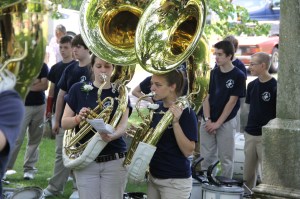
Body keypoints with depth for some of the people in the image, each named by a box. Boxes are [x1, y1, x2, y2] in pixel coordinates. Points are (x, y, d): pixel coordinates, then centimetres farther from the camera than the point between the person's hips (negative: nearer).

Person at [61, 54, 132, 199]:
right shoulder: (78, 89, 2)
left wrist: (111, 136, -32)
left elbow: (123, 125, -10)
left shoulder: (120, 93, 3)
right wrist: (79, 118, -18)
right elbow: (64, 123, 3)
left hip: (114, 161, 0)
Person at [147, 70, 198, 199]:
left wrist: (175, 122, -27)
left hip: (176, 181, -6)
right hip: (153, 176, 6)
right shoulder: (157, 107, 3)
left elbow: (188, 151, -20)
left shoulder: (186, 113, -16)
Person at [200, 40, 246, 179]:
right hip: (207, 122, 4)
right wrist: (207, 119, -8)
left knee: (226, 158, 4)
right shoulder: (213, 73, 5)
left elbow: (232, 101, -10)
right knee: (206, 157, 8)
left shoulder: (238, 76, -8)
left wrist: (218, 123, -12)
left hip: (226, 122, -4)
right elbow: (206, 97, 4)